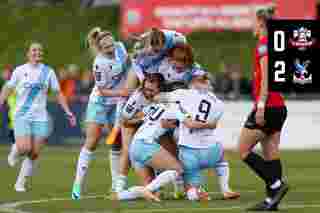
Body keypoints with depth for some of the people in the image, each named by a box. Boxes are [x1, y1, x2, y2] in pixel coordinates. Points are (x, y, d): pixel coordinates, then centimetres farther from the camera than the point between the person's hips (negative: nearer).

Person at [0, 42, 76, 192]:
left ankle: (21, 183, 10)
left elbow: (58, 93, 11)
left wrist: (68, 112, 4)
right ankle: (15, 151, 17)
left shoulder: (48, 72, 5)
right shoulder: (20, 71, 2)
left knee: (34, 154, -4)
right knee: (24, 148, -20)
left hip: (40, 118, 2)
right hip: (22, 116, -2)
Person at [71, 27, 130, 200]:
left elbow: (127, 63, 11)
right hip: (100, 103, -6)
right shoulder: (100, 64, -28)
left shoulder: (120, 47, -12)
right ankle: (78, 185, -4)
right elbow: (102, 91, -20)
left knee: (117, 143, 7)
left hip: (117, 102, 6)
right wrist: (120, 92, -33)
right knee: (91, 143, -8)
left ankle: (116, 184, 14)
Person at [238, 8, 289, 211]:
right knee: (270, 155, 7)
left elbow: (266, 78, -19)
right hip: (279, 107, 9)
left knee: (244, 150, -3)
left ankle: (276, 183, -11)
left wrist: (261, 106, -22)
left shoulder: (264, 44, -11)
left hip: (267, 106, -9)